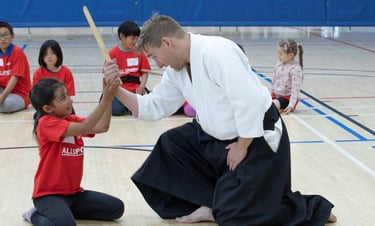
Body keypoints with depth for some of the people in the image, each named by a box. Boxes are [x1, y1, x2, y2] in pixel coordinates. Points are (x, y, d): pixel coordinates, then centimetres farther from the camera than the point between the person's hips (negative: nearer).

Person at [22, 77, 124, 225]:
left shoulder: (71, 120, 6)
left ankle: (64, 211, 8)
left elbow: (102, 127, -6)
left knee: (116, 208, 1)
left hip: (73, 192, 8)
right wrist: (106, 99, -34)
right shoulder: (46, 123, -18)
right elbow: (84, 128, -30)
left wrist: (109, 97, -18)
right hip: (49, 193, -8)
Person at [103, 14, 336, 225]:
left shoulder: (215, 52, -26)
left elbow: (250, 102, -31)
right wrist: (117, 89, -1)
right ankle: (210, 205, 14)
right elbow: (154, 107, 12)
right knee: (170, 145, 6)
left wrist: (242, 147, -20)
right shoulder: (177, 69, 4)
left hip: (258, 139, -9)